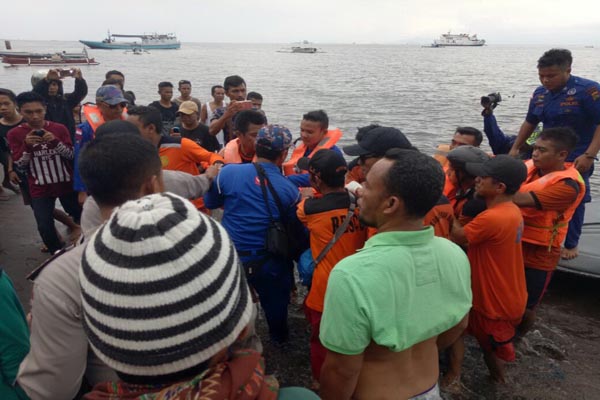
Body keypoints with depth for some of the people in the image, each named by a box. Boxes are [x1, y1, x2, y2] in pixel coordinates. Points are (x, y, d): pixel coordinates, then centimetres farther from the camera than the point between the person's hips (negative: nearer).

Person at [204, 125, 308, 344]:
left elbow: (210, 203, 3)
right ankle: (279, 338, 51)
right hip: (269, 262, 0)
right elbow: (297, 233, -4)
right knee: (275, 303, 27)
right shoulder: (290, 190, -15)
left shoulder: (228, 172, -14)